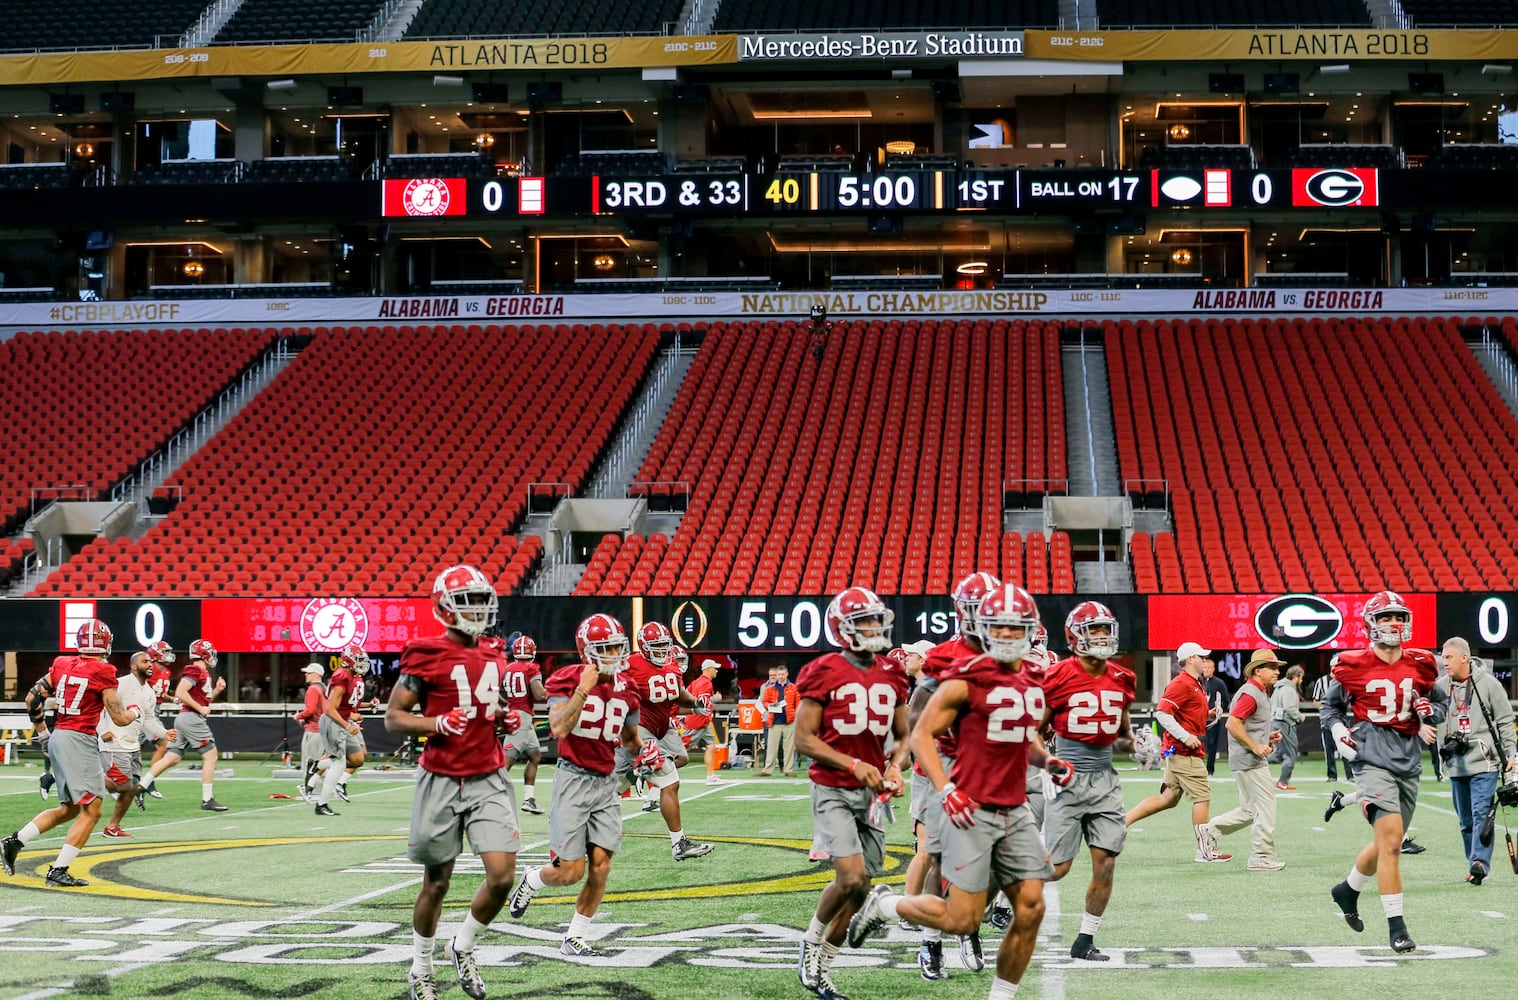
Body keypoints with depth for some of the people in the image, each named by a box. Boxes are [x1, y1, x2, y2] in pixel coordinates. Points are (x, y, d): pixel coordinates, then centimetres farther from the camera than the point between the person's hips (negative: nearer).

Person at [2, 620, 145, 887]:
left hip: (57, 737, 8)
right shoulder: (102, 672, -10)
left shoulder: (62, 664, 9)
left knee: (69, 809, 18)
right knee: (91, 811, -2)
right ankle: (58, 870, -7)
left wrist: (43, 732, 26)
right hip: (79, 741, -8)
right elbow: (119, 718, -8)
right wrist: (136, 711, 14)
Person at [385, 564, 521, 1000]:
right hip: (442, 781, -4)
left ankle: (463, 947, 17)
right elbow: (393, 718, -5)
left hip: (488, 780, 4)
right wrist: (438, 724, -20)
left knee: (502, 874, -9)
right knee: (437, 882, 7)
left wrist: (507, 718, 4)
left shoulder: (493, 655, 9)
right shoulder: (427, 656, -9)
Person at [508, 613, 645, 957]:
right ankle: (531, 880, 27)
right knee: (571, 871, -7)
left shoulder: (626, 688, 8)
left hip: (606, 783, 5)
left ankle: (574, 938, 11)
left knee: (600, 866, -2)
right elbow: (559, 728, -23)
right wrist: (584, 689, -24)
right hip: (574, 778, -5)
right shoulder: (568, 680, -9)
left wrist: (643, 754, 2)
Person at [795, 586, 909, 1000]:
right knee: (852, 878, -18)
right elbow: (803, 738, -9)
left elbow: (903, 736, 17)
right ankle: (811, 943, 8)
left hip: (872, 793, 6)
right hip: (833, 791, -6)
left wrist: (894, 767, -4)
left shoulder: (891, 675, 7)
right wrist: (853, 765, -18)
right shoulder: (825, 673, -10)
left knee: (857, 889, 5)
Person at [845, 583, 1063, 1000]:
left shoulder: (1034, 680, 11)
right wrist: (946, 790, -19)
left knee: (1030, 910, 0)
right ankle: (884, 904, 19)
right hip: (973, 810, -6)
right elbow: (921, 734, -8)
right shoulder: (967, 680, -10)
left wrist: (1047, 761, 8)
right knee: (961, 919, -6)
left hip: (1015, 813, 6)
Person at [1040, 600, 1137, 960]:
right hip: (1069, 779, -5)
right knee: (1056, 868, -5)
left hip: (1105, 779, 5)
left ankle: (1085, 940, 13)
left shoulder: (1121, 679, 6)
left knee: (1106, 863, 0)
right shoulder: (1059, 678, -11)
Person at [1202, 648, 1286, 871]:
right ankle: (1261, 856, -2)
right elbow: (1233, 724, -24)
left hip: (1253, 759, 10)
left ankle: (1210, 830, 21)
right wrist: (1256, 746, -23)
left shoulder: (1262, 693, 17)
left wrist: (1268, 736, 13)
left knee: (1250, 809, 16)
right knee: (1265, 805, -6)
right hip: (1249, 761, -10)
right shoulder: (1250, 693, -15)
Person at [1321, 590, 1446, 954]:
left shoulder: (1420, 665, 6)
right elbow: (1332, 705, 14)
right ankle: (1396, 926, -13)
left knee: (1387, 842, 15)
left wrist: (1432, 713, 0)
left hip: (1409, 760, 5)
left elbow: (1442, 700, 21)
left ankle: (1347, 890, 43)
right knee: (1390, 840, -17)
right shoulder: (1353, 667, -3)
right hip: (1374, 758, -5)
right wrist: (1340, 734, -2)